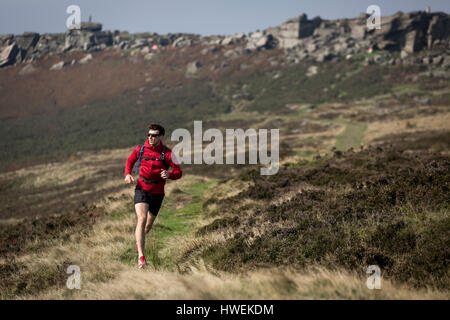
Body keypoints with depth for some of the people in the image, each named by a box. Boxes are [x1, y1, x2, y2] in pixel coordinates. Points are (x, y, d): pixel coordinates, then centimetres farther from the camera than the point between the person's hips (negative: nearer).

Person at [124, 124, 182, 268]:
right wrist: (128, 174, -2)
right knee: (142, 219, -21)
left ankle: (139, 240, 51)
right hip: (141, 189, -1)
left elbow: (178, 172, -7)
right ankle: (141, 256, -25)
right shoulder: (140, 149, -1)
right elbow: (130, 160, 17)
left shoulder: (167, 153, -8)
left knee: (149, 223, 15)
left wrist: (169, 175, -29)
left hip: (157, 192, 1)